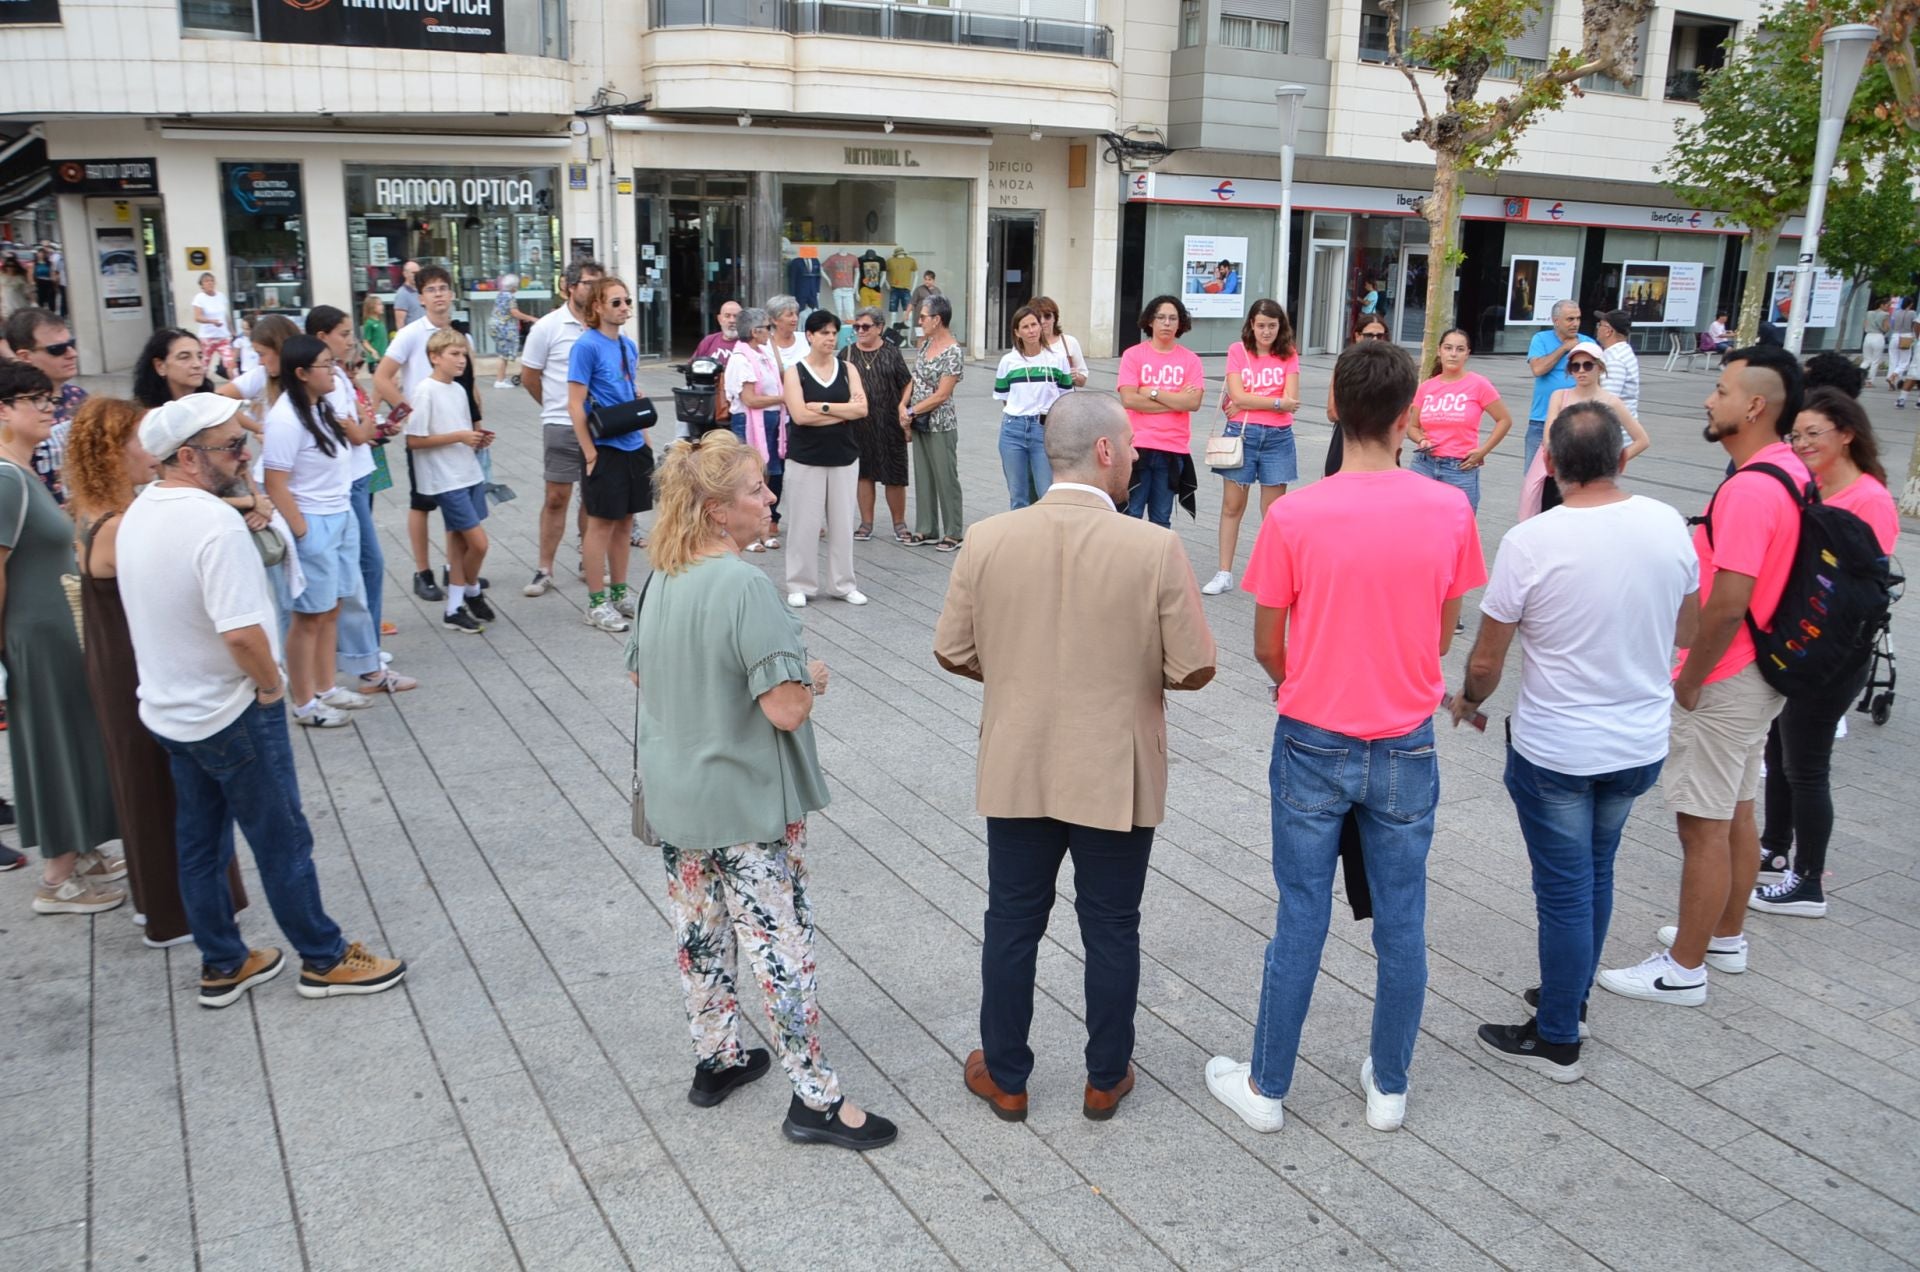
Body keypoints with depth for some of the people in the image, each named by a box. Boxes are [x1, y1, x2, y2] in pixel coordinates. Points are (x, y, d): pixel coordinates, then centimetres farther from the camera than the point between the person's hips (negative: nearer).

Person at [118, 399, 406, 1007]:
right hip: (232, 715, -9)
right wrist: (272, 685, -14)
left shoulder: (140, 513, 3)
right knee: (282, 842, 6)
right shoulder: (215, 523, -26)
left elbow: (161, 612, 12)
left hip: (168, 710, 9)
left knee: (198, 844, 17)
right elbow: (243, 633, -30)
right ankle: (325, 960, 20)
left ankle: (222, 966, 31)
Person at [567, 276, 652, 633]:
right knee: (602, 522, 0)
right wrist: (590, 454, -17)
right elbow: (575, 406, -14)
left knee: (625, 520, 13)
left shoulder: (628, 346, 10)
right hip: (605, 448, -7)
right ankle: (596, 603, 9)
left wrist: (645, 438, 13)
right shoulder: (587, 346, -12)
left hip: (633, 446, 7)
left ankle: (619, 593, 25)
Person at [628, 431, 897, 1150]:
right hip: (747, 802, -8)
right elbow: (787, 709, -26)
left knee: (699, 930, 19)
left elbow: (640, 675, 14)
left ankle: (716, 1058, 37)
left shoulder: (663, 579, 1)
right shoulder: (745, 587, -24)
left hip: (674, 796, 8)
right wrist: (813, 679, -6)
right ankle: (814, 1098, 14)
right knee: (779, 943, 3)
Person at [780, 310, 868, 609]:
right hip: (806, 458, -3)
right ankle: (800, 585, 11)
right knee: (805, 523, 0)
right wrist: (843, 411, -10)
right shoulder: (795, 372, -1)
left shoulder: (847, 369, 7)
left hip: (844, 457, 3)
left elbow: (861, 408, -6)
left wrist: (823, 407, -13)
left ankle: (843, 584, 18)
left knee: (843, 522, 7)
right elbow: (799, 415, -14)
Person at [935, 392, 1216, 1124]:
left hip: (1016, 772, 2)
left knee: (1012, 922, 16)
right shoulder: (1155, 548, -16)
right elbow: (1194, 668, -12)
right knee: (1111, 929, 15)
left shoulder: (987, 540, -9)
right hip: (1116, 776, -2)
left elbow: (952, 652, -2)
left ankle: (1004, 1078, 31)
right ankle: (1105, 1080, 32)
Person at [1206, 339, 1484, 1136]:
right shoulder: (1450, 511, -8)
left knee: (1301, 919, 10)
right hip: (1406, 747, 2)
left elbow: (1267, 646, -6)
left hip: (1313, 744, -1)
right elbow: (1444, 635, 3)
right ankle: (1388, 1087, 30)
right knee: (1401, 921, 14)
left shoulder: (1292, 516, -14)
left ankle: (1266, 1087, 24)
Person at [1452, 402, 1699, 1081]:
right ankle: (1572, 999, 41)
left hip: (1555, 751, -5)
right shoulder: (1669, 525, -7)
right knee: (1596, 876, 23)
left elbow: (1486, 660, -14)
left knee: (1565, 892, 8)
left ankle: (1556, 1040, 23)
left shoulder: (1529, 542, -21)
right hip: (1643, 744, 5)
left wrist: (1469, 701, 8)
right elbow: (1687, 630, 10)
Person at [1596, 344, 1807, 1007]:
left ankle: (1684, 969, 11)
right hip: (1760, 672, 10)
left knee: (1703, 826, 0)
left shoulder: (1750, 489, -25)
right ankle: (1725, 937, 36)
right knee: (1737, 812, 21)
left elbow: (1728, 604, -28)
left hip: (1725, 680, -10)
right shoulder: (1791, 471, 7)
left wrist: (1688, 681, -16)